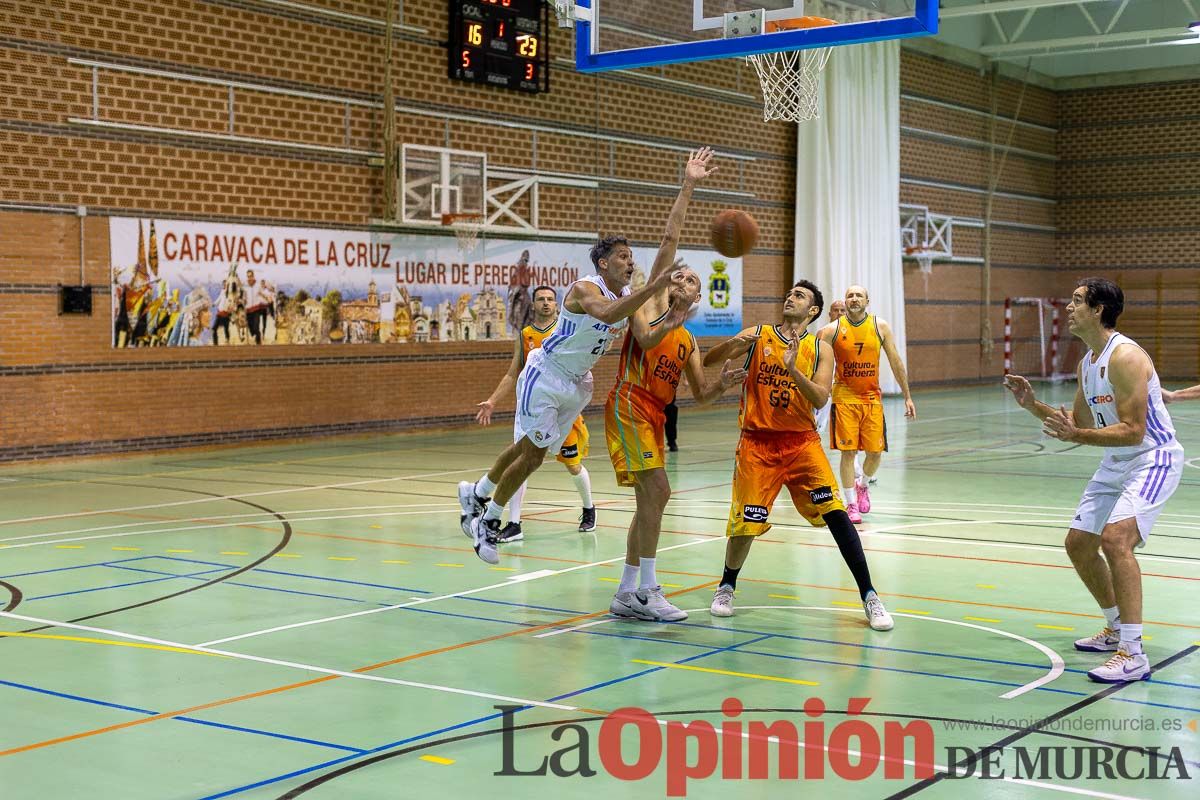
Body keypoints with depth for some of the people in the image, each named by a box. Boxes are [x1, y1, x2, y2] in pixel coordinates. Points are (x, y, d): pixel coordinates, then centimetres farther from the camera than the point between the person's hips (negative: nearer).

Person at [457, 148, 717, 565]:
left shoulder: (630, 291, -2)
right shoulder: (584, 289, -22)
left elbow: (669, 240, -6)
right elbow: (609, 314, -46)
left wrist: (687, 187, -10)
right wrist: (655, 287, -50)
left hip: (578, 384, 8)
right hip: (545, 375, -7)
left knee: (531, 450, 15)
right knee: (532, 453, -3)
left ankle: (476, 493, 34)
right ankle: (487, 519, 12)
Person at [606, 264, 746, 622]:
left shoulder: (688, 342, 20)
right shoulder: (651, 305, 1)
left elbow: (700, 395, 15)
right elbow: (645, 339, -21)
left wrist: (722, 384, -4)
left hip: (654, 416, 9)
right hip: (629, 405, -9)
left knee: (652, 498, 10)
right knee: (656, 488, -17)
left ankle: (626, 595, 19)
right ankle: (647, 591, -14)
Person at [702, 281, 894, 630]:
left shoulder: (820, 349, 4)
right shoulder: (757, 335, 5)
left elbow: (820, 399, -10)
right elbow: (708, 361, -3)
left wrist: (793, 369, -24)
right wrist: (732, 345, -22)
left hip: (802, 441, 0)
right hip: (758, 443, 0)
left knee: (835, 512, -12)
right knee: (746, 523, -2)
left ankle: (869, 596, -7)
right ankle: (726, 586, 25)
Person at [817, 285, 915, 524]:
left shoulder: (880, 327, -1)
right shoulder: (833, 329, -6)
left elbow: (896, 363, 4)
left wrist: (907, 397, 3)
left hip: (872, 398, 2)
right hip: (844, 398, -2)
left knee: (875, 451, 3)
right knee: (848, 452, -5)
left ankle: (863, 486, 32)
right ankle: (852, 504, 7)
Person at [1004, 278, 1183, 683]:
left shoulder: (1125, 357, -22)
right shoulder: (1088, 363, 8)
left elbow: (1133, 431, -27)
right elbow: (1081, 422, 17)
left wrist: (1076, 435, -33)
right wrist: (1034, 405, 6)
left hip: (1154, 458, -10)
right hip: (1116, 463, 10)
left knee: (1115, 538, -28)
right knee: (1078, 544, 14)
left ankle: (1132, 654, -24)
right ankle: (1116, 629, 33)